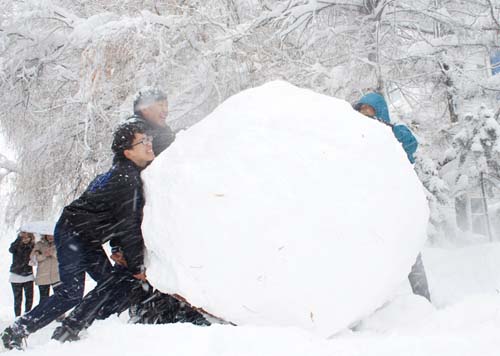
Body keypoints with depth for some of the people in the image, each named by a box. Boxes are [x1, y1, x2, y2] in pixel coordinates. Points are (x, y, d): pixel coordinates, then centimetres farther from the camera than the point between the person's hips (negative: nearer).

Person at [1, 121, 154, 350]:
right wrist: (137, 266, -18)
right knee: (71, 293, -15)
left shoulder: (124, 173, 7)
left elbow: (117, 218, 17)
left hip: (89, 239, 10)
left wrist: (118, 250, 11)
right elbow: (128, 226, -24)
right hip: (71, 233, -10)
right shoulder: (127, 179, -24)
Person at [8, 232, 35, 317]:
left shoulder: (32, 246, -1)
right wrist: (19, 238, -35)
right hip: (16, 276, -2)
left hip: (28, 275, 2)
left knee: (29, 298, 2)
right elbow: (11, 250, -29)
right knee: (18, 299, 1)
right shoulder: (17, 245, -6)